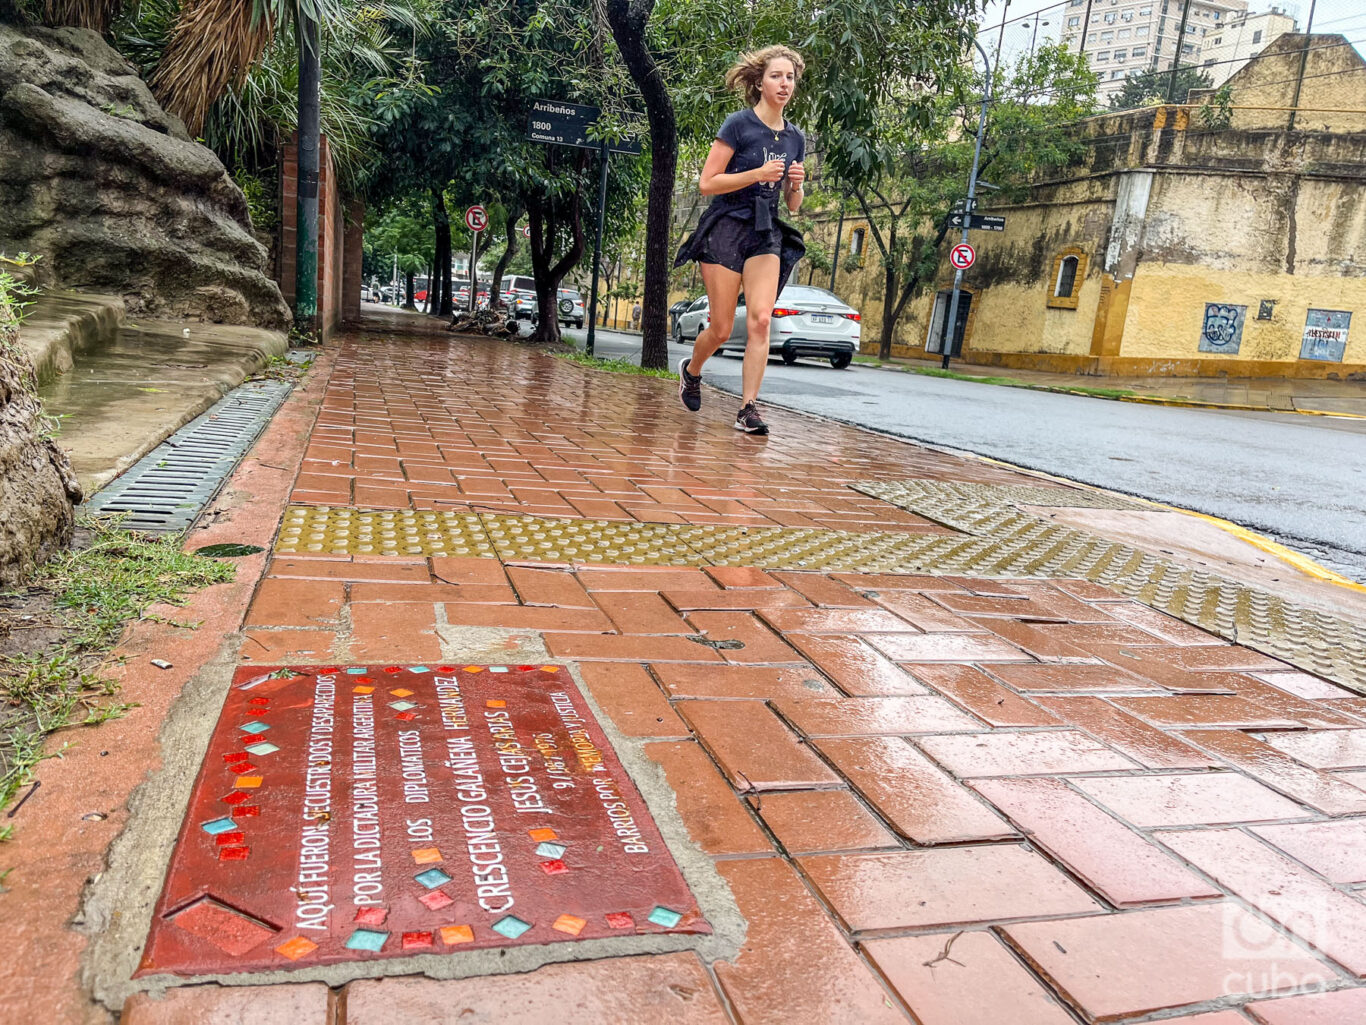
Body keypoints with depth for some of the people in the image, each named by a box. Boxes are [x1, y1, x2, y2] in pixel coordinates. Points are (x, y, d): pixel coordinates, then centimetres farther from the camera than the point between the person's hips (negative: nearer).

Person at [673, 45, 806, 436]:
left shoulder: (796, 138, 13)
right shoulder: (739, 125, -4)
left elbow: (793, 206, 18)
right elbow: (706, 183, -9)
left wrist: (796, 184, -4)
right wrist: (757, 174, -17)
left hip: (766, 234, 4)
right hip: (726, 227, -4)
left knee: (760, 319, -15)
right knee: (721, 329, -2)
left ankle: (748, 408, -14)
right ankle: (690, 369, 30)